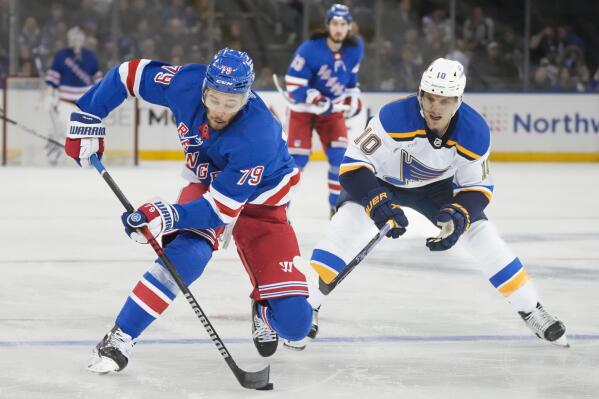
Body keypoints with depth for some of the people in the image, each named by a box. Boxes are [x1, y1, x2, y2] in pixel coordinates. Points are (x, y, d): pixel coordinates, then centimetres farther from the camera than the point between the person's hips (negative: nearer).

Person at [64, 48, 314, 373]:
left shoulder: (258, 135, -38)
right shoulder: (186, 84, -27)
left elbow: (221, 209, -36)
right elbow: (128, 75, -10)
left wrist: (166, 217, -49)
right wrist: (87, 119, -12)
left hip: (258, 202, -2)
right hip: (205, 183, 2)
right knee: (186, 254, -32)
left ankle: (263, 308, 25)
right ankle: (120, 339, -23)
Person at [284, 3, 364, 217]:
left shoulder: (355, 48, -8)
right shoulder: (311, 49, -26)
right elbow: (293, 83, -24)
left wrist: (353, 97, 3)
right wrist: (316, 101, -31)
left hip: (332, 108, 4)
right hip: (303, 108, -4)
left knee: (340, 154, -9)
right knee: (298, 156, -11)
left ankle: (337, 205, 3)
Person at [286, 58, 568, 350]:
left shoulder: (475, 132, -27)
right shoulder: (394, 118, -39)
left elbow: (477, 187, -14)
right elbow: (353, 166, -35)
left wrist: (459, 217, -33)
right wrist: (377, 203, -49)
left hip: (435, 185, 3)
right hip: (380, 180, -3)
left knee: (483, 235, -6)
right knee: (346, 227, -27)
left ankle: (531, 310, 10)